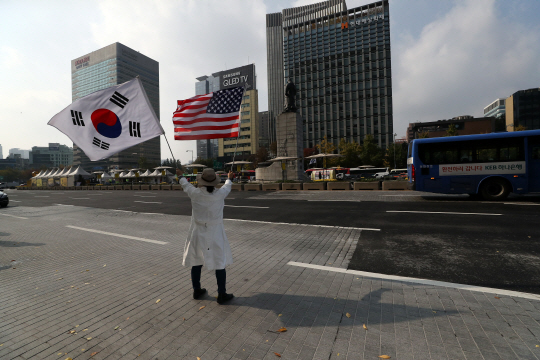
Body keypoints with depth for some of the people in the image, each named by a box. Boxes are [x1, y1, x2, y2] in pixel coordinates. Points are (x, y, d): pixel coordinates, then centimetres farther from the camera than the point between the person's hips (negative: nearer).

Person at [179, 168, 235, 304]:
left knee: (196, 262, 19)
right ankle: (221, 295, 17)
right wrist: (229, 178, 32)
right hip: (215, 233, -2)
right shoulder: (220, 194, -15)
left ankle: (196, 291, 35)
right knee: (220, 263, 9)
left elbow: (185, 184, 11)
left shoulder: (195, 194, -11)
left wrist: (181, 176, 34)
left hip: (198, 233, 3)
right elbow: (227, 186, 9)